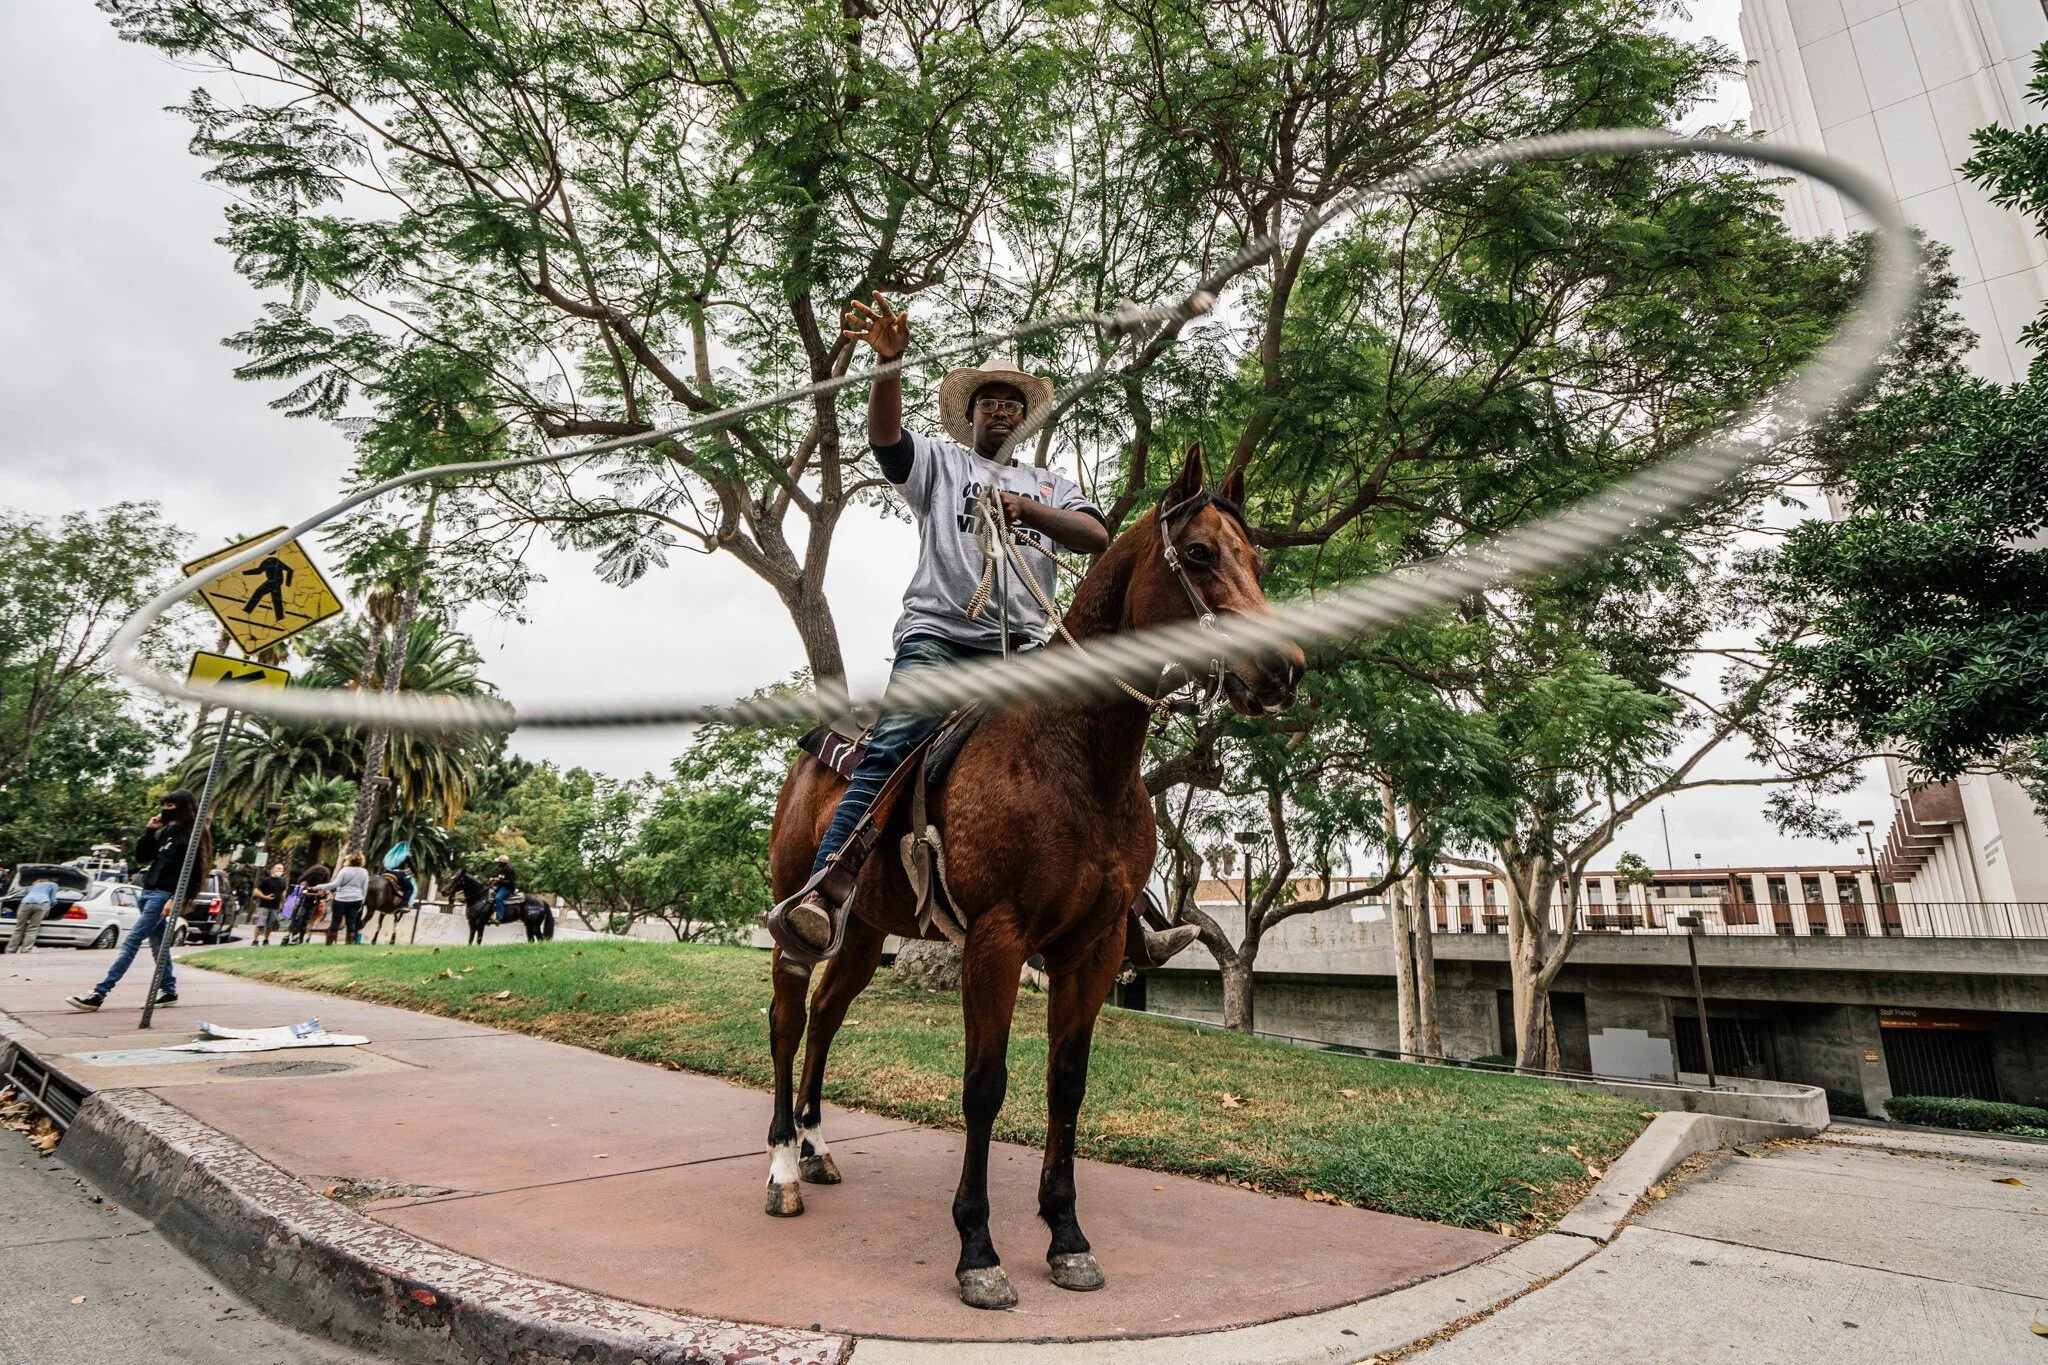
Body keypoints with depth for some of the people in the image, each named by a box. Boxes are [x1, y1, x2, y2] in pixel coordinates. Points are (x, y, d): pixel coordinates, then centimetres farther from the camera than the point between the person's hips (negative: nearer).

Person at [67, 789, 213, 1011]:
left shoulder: (192, 834, -10)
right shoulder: (168, 831, 15)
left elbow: (192, 872, -16)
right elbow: (142, 858, 17)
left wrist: (176, 899, -23)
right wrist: (150, 831, 6)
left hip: (164, 895, -9)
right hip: (150, 891, 9)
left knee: (131, 942, -10)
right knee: (158, 945, 11)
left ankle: (99, 994, -9)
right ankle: (170, 991, 17)